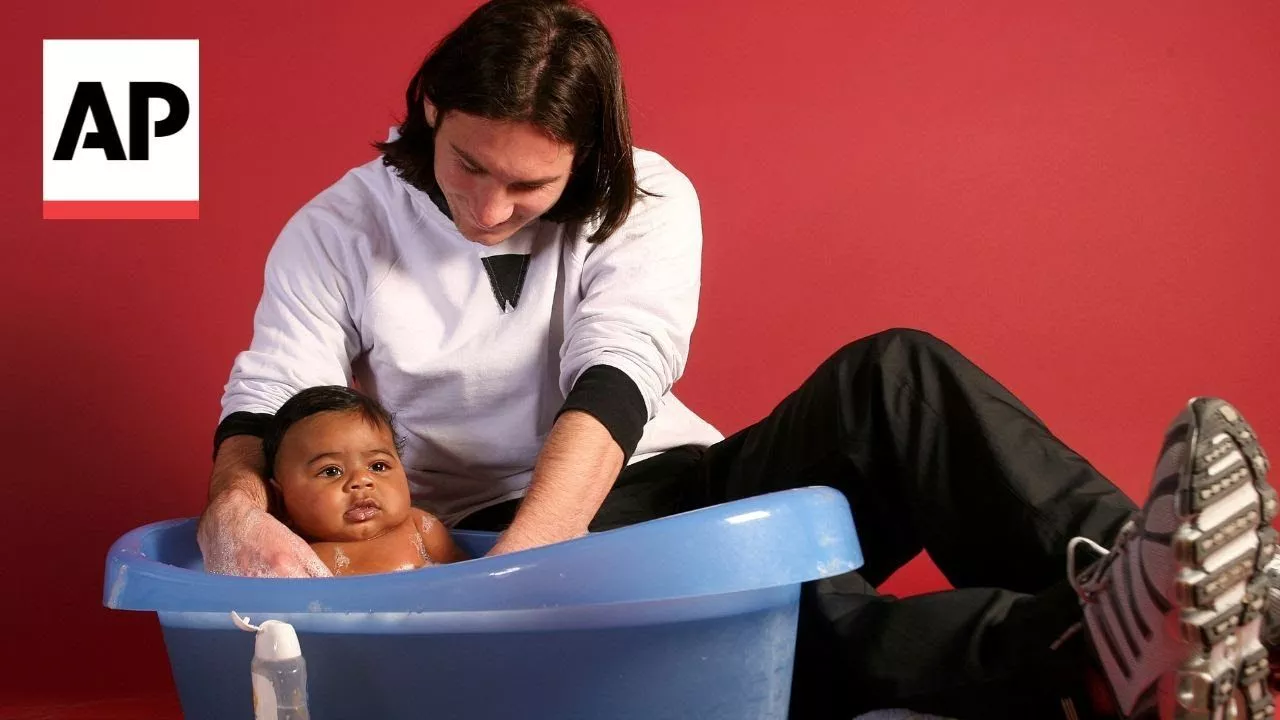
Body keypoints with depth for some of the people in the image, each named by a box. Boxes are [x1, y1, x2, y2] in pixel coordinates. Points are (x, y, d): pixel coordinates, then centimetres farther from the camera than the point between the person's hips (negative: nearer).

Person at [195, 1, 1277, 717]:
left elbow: (611, 390, -16)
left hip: (663, 482, 3)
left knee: (888, 379, -25)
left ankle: (1138, 584, -49)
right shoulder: (338, 233, 1)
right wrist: (238, 507, -30)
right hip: (498, 535, -2)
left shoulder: (647, 202, -2)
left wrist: (517, 560, -33)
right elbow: (266, 408, -4)